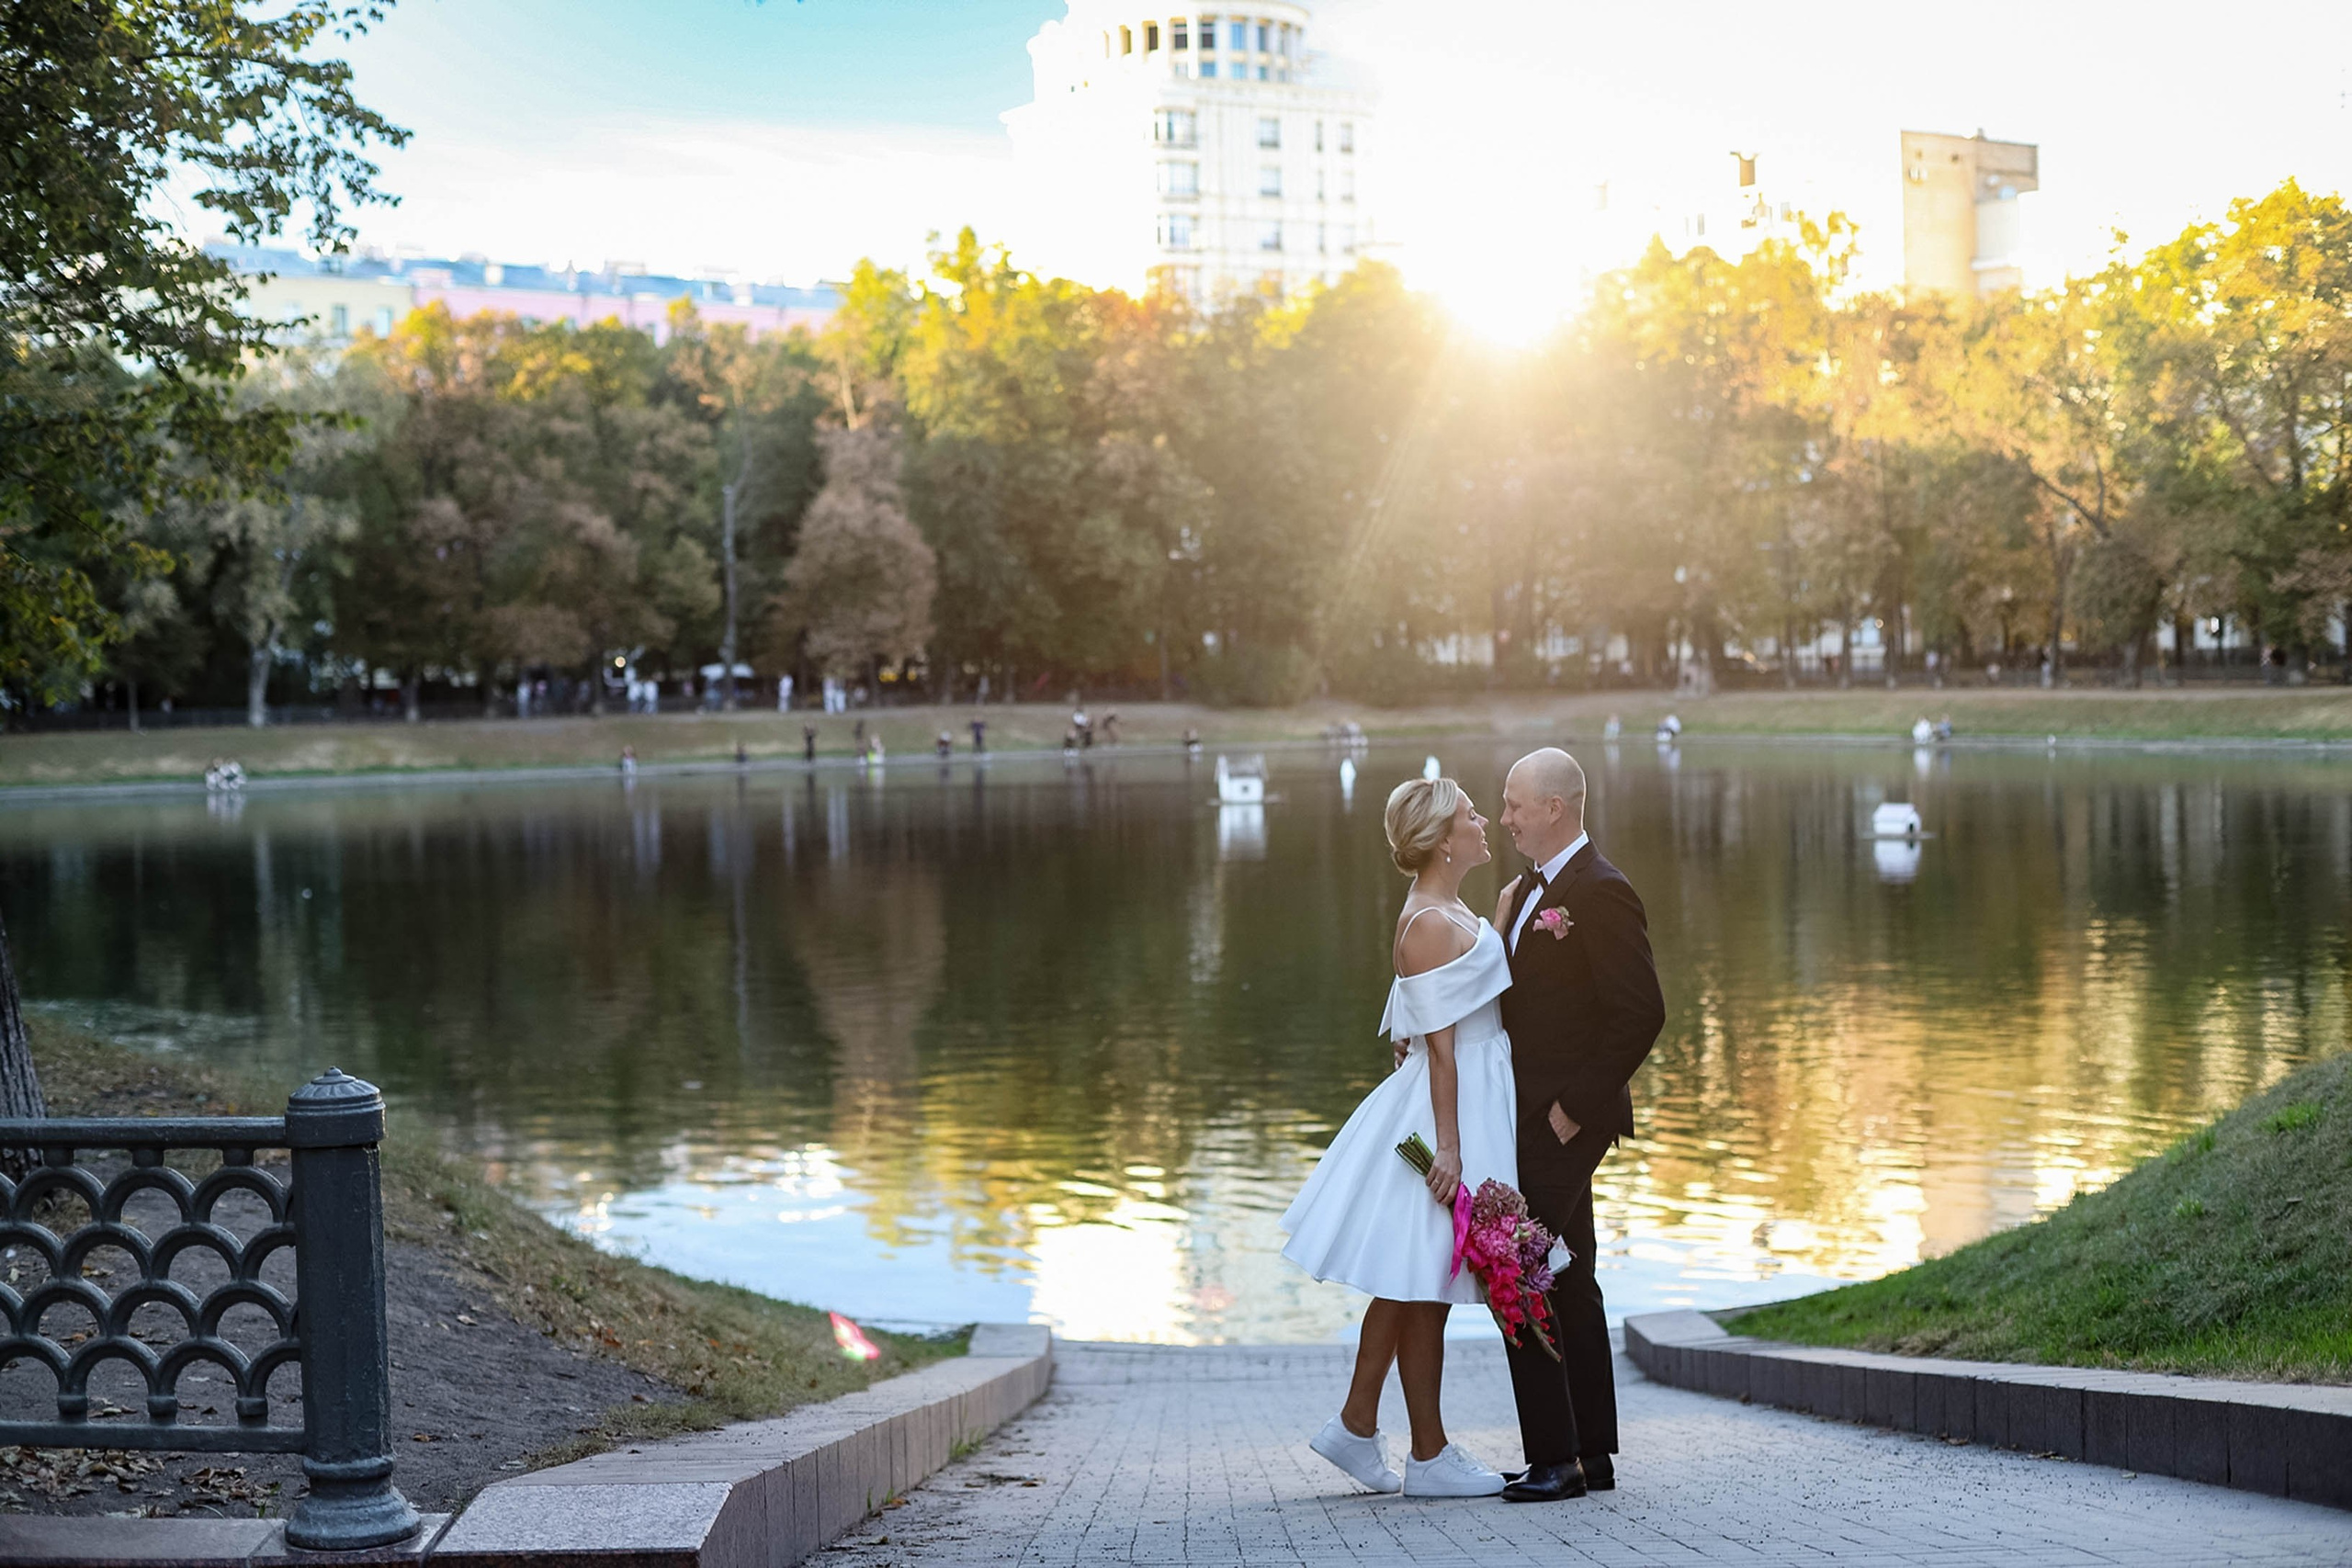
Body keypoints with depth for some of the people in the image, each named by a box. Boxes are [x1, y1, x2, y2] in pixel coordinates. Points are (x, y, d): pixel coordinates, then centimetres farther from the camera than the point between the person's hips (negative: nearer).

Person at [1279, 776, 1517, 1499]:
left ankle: (1356, 1425, 25)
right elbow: (1440, 1047, -21)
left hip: (1476, 1100, 10)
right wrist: (1450, 1147, -23)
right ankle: (1429, 1457, 8)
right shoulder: (1431, 924, -18)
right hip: (1449, 1110, -10)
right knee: (1424, 1284, 0)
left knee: (1409, 1282, 16)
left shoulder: (1449, 913, 13)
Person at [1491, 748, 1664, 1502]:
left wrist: (1576, 1106, -18)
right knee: (1569, 1281, 13)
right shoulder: (1529, 888, 14)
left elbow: (1641, 1013, -20)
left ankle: (1555, 1459, -5)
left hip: (1564, 1121, -10)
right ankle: (1592, 1454, 20)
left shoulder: (1601, 893, -16)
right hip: (1535, 1116, 10)